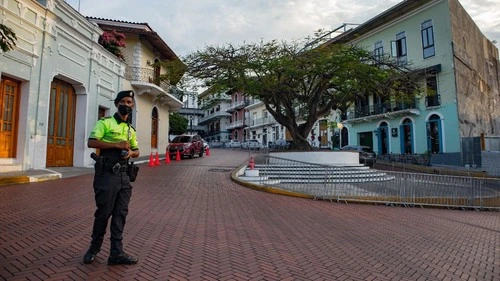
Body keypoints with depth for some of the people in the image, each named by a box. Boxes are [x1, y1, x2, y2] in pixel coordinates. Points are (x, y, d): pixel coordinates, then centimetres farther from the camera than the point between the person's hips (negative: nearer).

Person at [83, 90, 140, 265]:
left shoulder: (131, 129, 17)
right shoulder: (105, 122, -1)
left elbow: (137, 151, 23)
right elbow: (91, 142, -12)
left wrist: (131, 153, -1)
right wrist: (116, 144, -19)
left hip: (123, 175, 6)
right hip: (107, 173, -6)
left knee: (120, 214, 6)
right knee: (103, 212, 3)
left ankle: (116, 253, 15)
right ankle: (94, 248, 25)